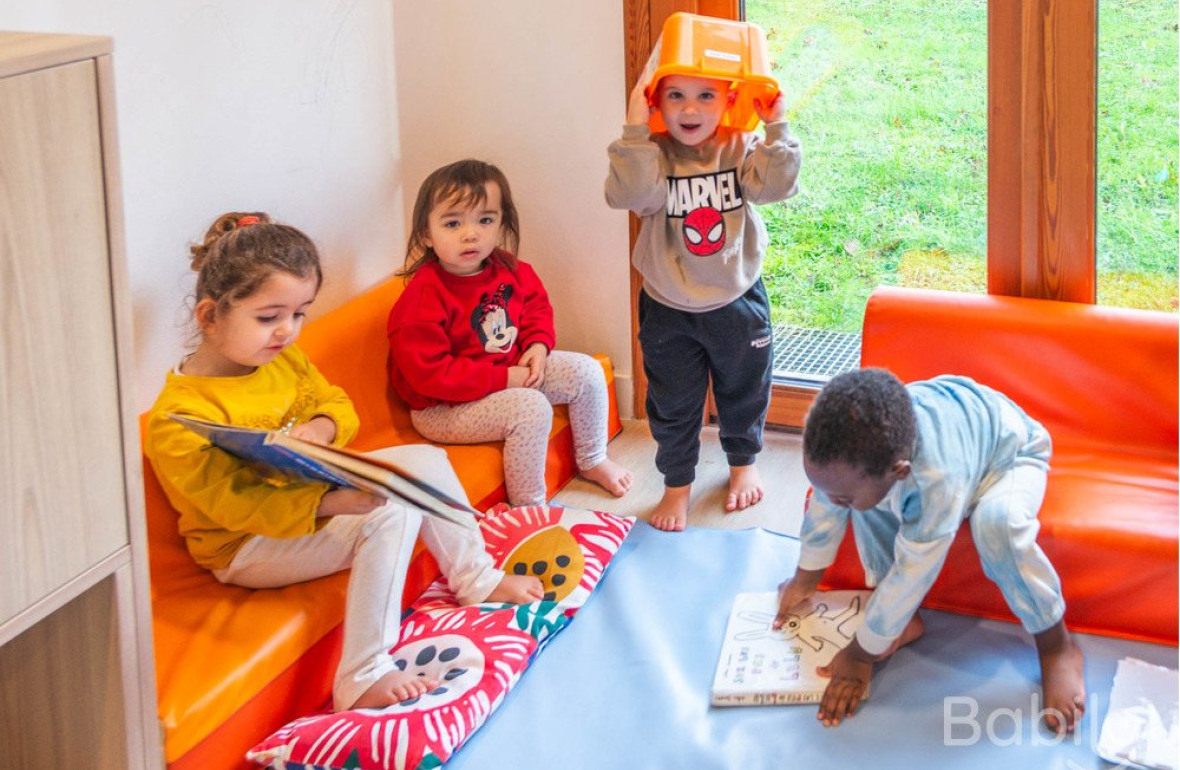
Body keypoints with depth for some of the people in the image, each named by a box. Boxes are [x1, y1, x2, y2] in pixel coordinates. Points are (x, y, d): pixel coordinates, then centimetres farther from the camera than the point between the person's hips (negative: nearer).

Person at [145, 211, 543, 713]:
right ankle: (362, 676, -25)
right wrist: (332, 503, -41)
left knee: (424, 460, 3)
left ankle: (475, 579, 20)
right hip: (247, 546, -9)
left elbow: (337, 404, 13)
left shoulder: (285, 359, 1)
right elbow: (234, 503, -30)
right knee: (393, 510, -27)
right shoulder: (177, 417, -26)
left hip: (313, 492, 9)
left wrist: (321, 427, -14)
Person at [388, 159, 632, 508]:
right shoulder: (423, 297, -29)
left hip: (511, 369, 8)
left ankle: (592, 461, 29)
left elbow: (536, 304, 15)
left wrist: (539, 345, -7)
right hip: (442, 408, -8)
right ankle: (529, 508, -12)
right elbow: (429, 374, -30)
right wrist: (503, 379, -27)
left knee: (586, 371, 6)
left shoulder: (509, 269, -6)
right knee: (532, 408, -30)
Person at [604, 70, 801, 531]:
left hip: (737, 300, 2)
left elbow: (776, 185, -23)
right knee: (672, 404, 13)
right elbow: (628, 194, -33)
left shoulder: (741, 148, -9)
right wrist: (635, 132, -39)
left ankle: (743, 462, 47)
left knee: (743, 392, 22)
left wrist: (776, 129, -30)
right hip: (669, 308, -1)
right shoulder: (651, 154, -15)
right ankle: (677, 484, 32)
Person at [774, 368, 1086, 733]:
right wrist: (806, 577, 4)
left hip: (1010, 453, -5)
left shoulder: (939, 480, -46)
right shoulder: (854, 441, -31)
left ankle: (1056, 645, -14)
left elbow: (912, 574, -33)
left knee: (996, 522, -38)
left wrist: (860, 654, -22)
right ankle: (905, 621, -5)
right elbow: (824, 503, -9)